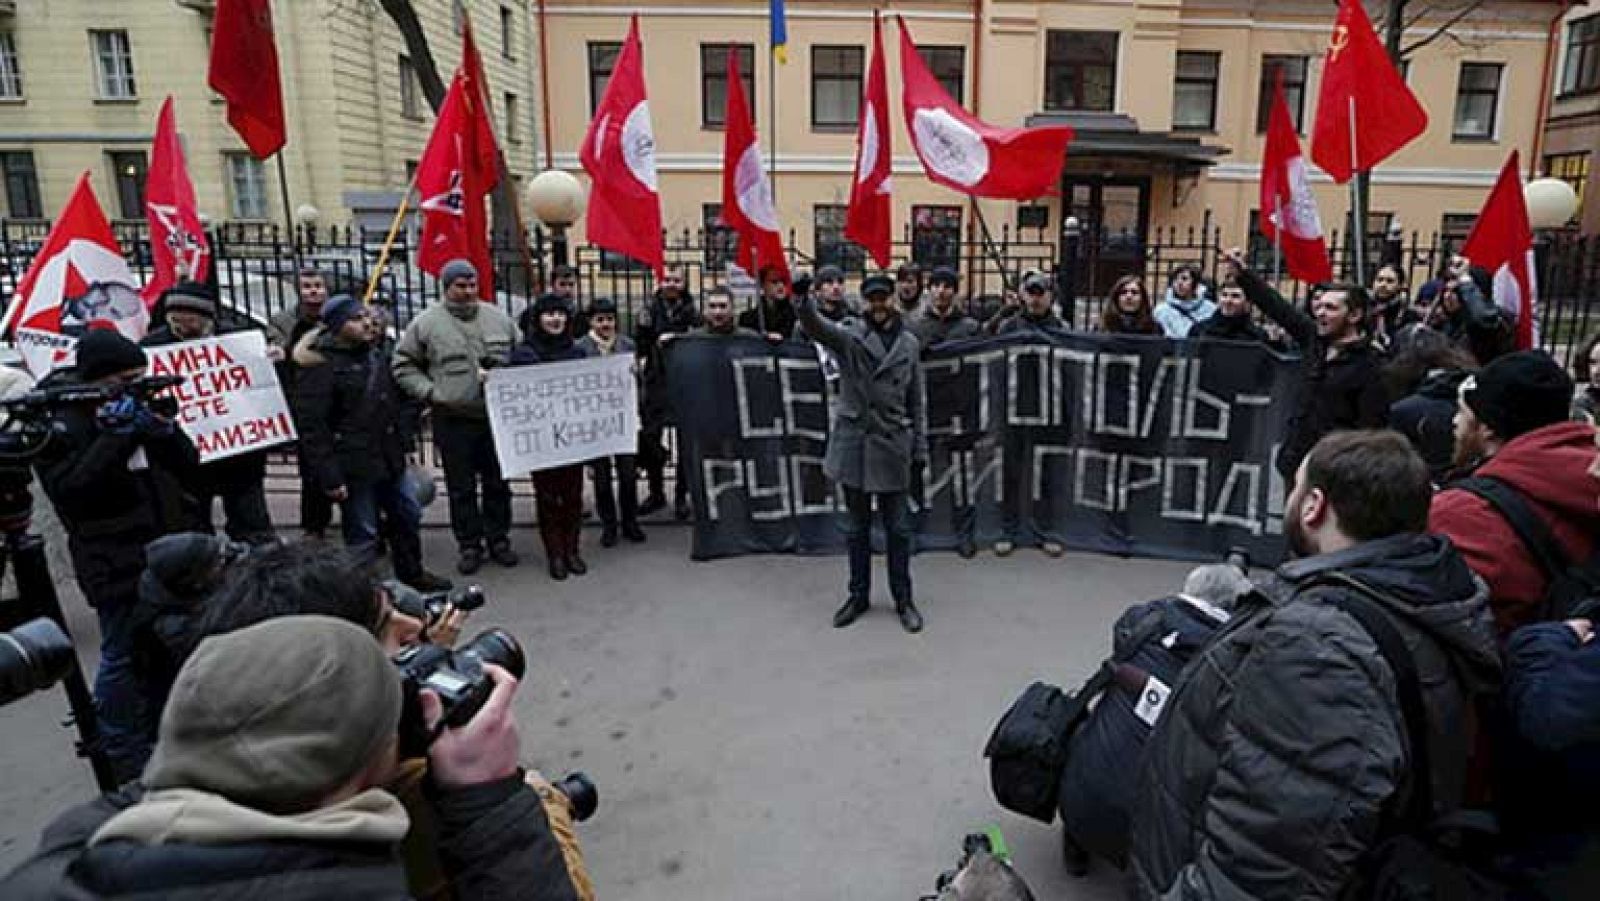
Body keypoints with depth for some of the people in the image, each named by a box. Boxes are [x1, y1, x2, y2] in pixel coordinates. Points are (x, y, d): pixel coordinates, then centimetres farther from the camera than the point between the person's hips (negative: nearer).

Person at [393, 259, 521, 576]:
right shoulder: (426, 323, -1)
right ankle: (469, 544, 19)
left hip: (497, 417, 2)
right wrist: (429, 392, -8)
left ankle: (499, 539, 25)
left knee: (498, 484, 11)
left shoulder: (497, 318, 7)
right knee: (461, 488, 6)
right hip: (453, 421, -2)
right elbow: (404, 366, 3)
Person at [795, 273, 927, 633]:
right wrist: (804, 303, -45)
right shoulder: (849, 337, -2)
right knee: (857, 526, 11)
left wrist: (921, 446, 3)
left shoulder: (909, 343, 4)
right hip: (853, 442, 0)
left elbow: (917, 399, 7)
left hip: (892, 444, 1)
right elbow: (817, 327, -24)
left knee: (897, 527, 7)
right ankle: (859, 596, 25)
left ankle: (903, 599, 21)